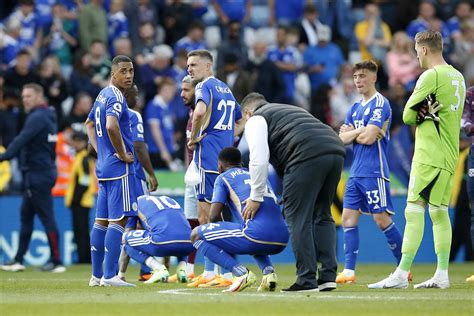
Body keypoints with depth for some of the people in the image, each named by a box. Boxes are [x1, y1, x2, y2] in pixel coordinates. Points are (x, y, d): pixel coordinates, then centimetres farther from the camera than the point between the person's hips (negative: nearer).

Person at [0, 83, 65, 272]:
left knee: (46, 216, -8)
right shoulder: (48, 117, 16)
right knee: (26, 215, 12)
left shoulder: (37, 117, -14)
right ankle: (18, 260, 14)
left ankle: (57, 262, -7)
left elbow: (22, 140, -25)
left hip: (38, 174, -10)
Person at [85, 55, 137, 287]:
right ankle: (109, 275, -12)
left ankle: (96, 275, 15)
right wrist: (122, 154, -18)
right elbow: (112, 127, -31)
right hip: (119, 168, -10)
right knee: (118, 219, -9)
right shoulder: (116, 97, -14)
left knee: (102, 220, 11)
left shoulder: (103, 95, 15)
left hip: (103, 166, 10)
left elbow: (89, 124, 29)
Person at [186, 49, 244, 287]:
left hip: (208, 158, -9)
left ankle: (210, 272, -10)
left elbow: (200, 111, -28)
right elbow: (241, 122, 30)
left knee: (205, 217, -7)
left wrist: (194, 138, -15)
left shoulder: (204, 86, -7)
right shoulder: (225, 89, 20)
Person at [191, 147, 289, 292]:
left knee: (196, 235, 7)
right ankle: (268, 271, 11)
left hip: (256, 234, -7)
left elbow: (214, 216, 2)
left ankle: (241, 273, -10)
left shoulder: (223, 178, 12)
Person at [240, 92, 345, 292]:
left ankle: (306, 281, -5)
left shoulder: (255, 120, 15)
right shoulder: (290, 110, 39)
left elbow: (259, 159, 3)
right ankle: (328, 276, 10)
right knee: (322, 215, 17)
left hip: (308, 156, -7)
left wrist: (256, 197, 10)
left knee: (298, 219, -2)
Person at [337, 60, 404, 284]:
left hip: (374, 172, -8)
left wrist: (351, 133, 2)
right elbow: (342, 139, 10)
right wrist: (359, 132, -7)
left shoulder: (380, 104, -8)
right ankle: (349, 272, 1)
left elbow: (368, 138, -16)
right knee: (348, 219, 1)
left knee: (382, 219, -7)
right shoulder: (355, 108, 17)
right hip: (356, 173, 8)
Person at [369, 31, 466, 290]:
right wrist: (429, 112, 4)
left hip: (429, 156, -9)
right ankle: (442, 275, 9)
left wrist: (423, 113, 10)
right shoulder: (457, 77, 14)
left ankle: (401, 275, -16)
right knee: (439, 212, 11)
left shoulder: (431, 76, -12)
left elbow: (407, 116, -9)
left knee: (414, 211, -11)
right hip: (449, 157, 9)